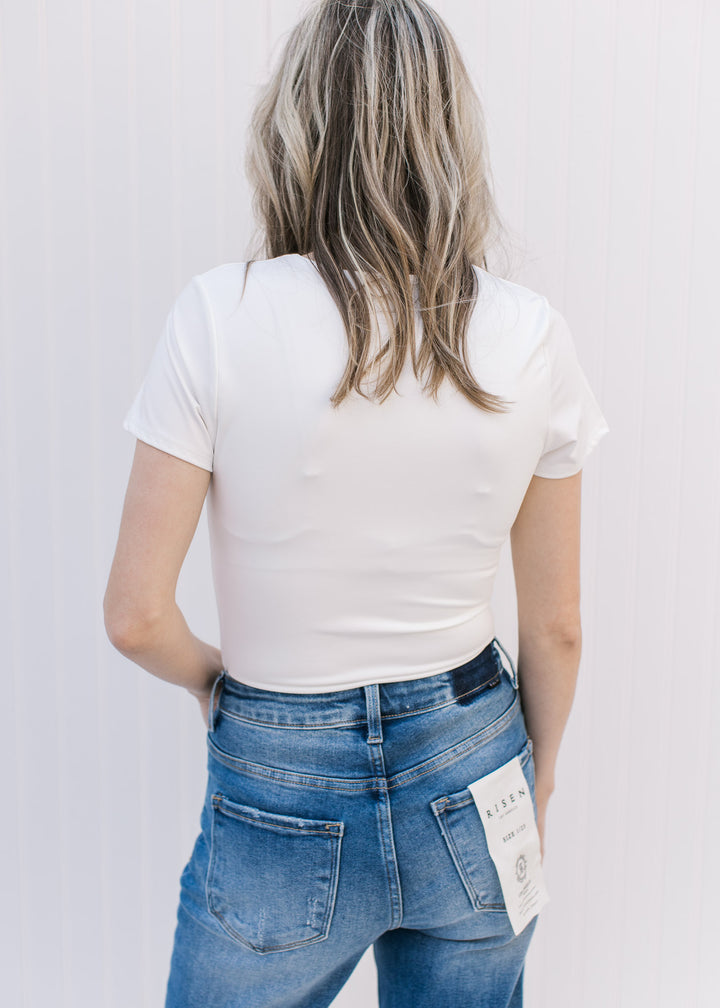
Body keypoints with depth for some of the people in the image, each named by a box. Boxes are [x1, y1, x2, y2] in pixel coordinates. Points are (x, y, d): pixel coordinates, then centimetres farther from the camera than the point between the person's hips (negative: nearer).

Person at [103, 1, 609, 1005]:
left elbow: (137, 615, -14)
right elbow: (557, 627, -1)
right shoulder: (531, 332, -9)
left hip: (284, 802, -2)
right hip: (472, 772, 3)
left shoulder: (222, 315, -17)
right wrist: (537, 787, 15)